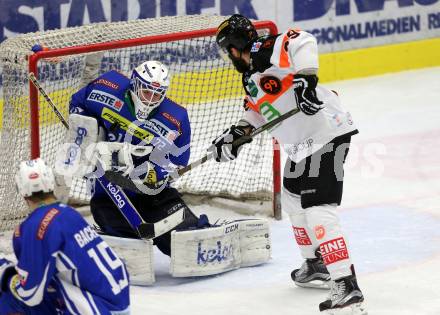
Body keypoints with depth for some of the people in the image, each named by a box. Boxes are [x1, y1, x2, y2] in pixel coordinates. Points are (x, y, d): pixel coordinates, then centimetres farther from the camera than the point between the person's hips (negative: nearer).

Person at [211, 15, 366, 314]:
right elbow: (257, 112, 27)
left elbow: (303, 42, -28)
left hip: (326, 134, -11)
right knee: (294, 199, 27)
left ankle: (346, 286, -22)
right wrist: (235, 135, 16)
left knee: (318, 209, -17)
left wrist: (306, 78, -37)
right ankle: (318, 265, 41)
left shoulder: (265, 50, -13)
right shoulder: (251, 75, 19)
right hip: (303, 144, 11)